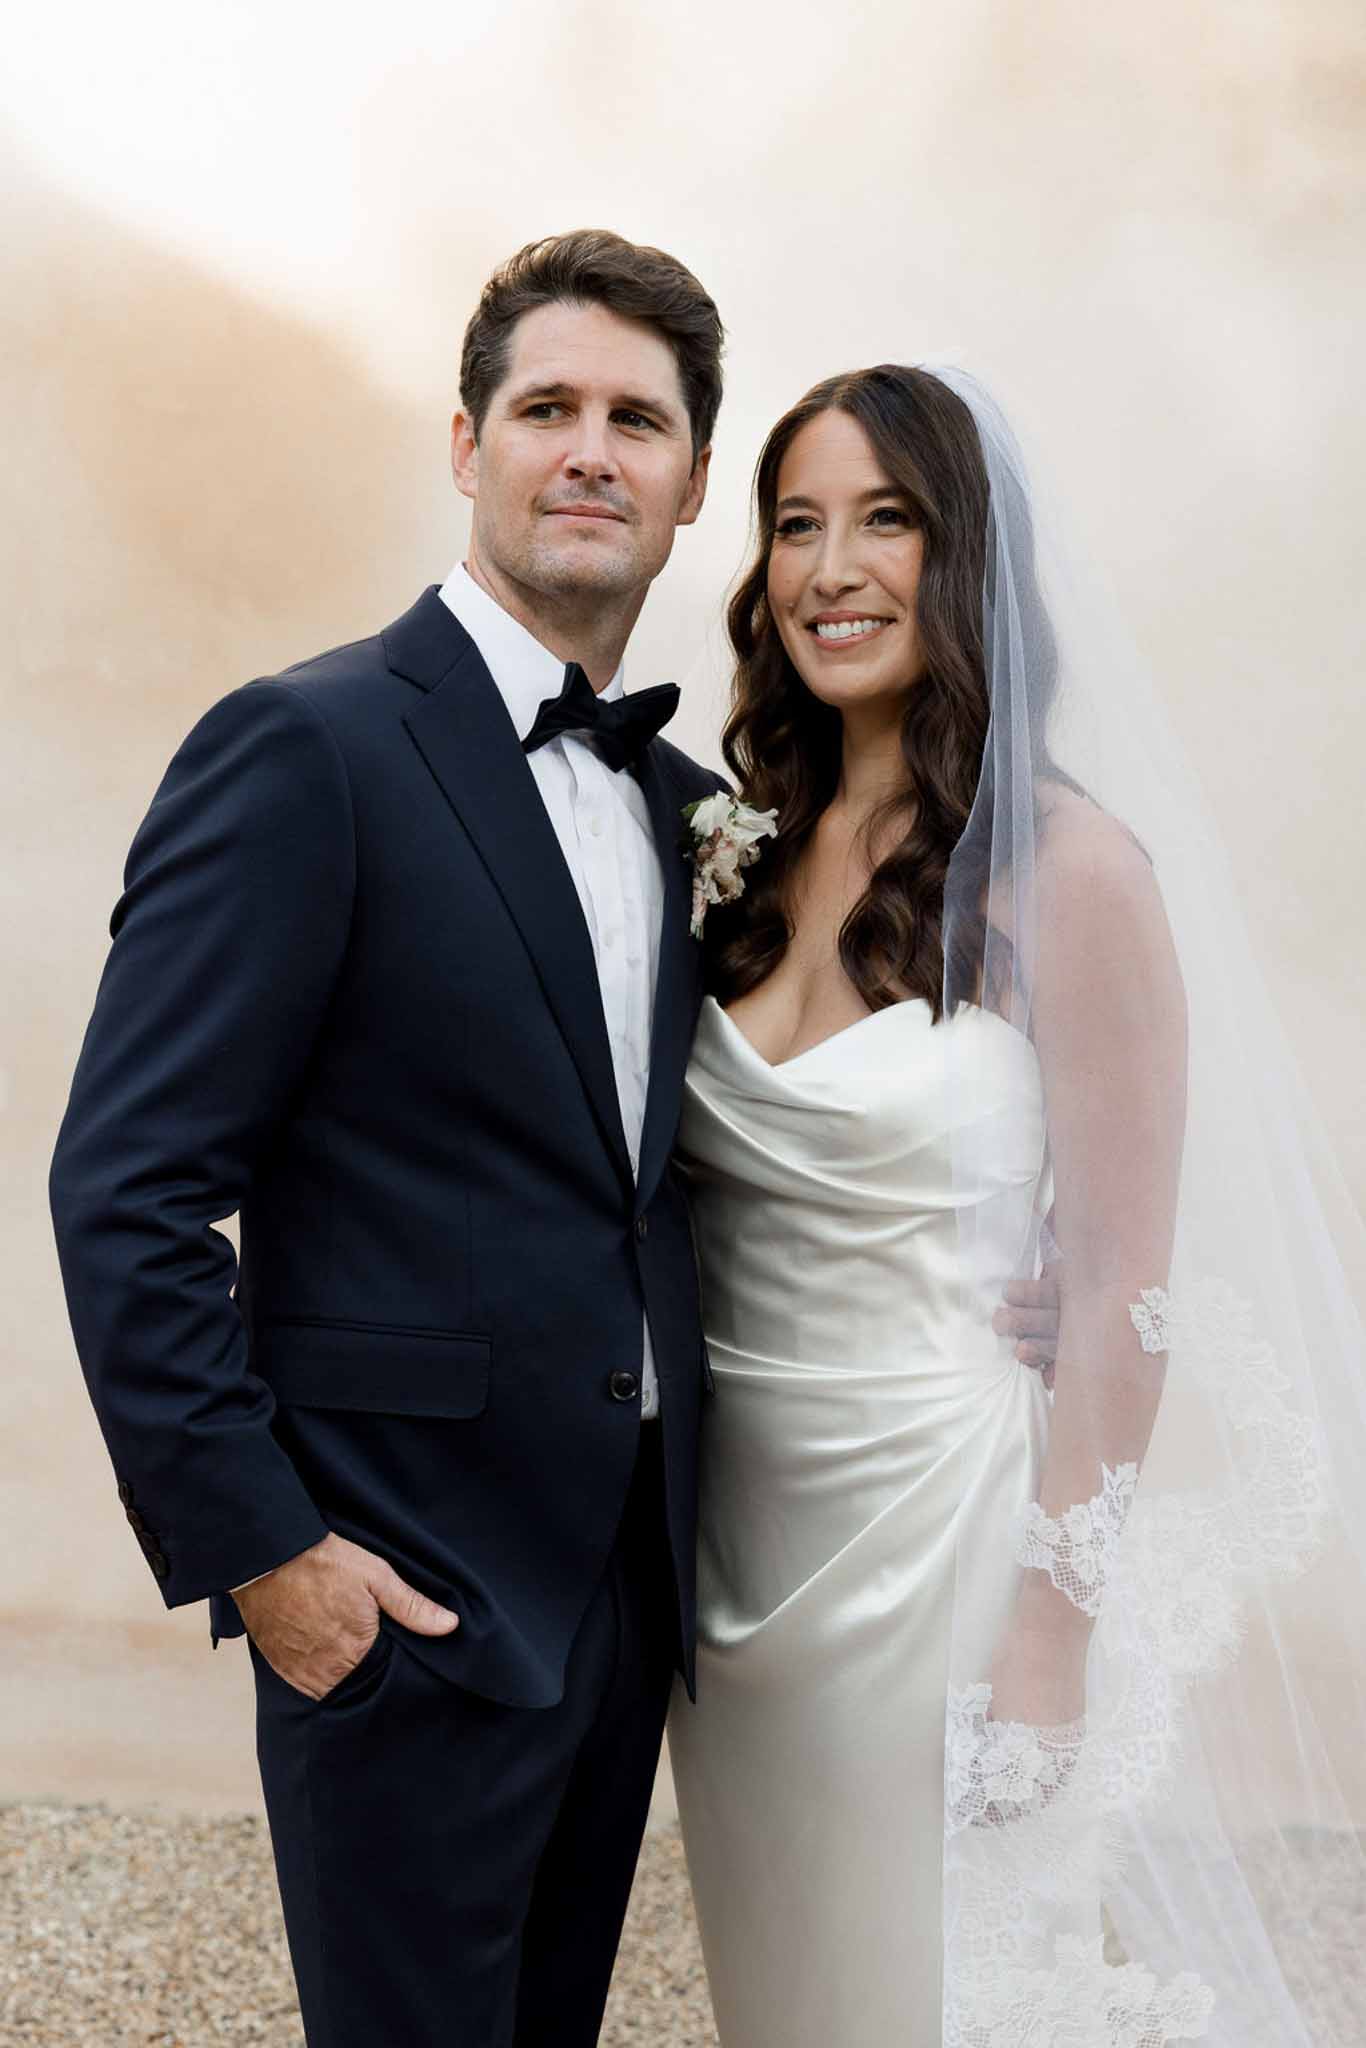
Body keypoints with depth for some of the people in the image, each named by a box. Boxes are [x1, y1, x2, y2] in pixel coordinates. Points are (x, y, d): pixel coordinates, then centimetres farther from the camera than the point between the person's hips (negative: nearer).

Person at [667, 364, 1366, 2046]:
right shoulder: (749, 851, 3)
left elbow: (1124, 1287, -12)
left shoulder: (1069, 868, -14)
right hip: (738, 1532, 5)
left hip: (945, 1530, -5)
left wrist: (1053, 1632, -13)